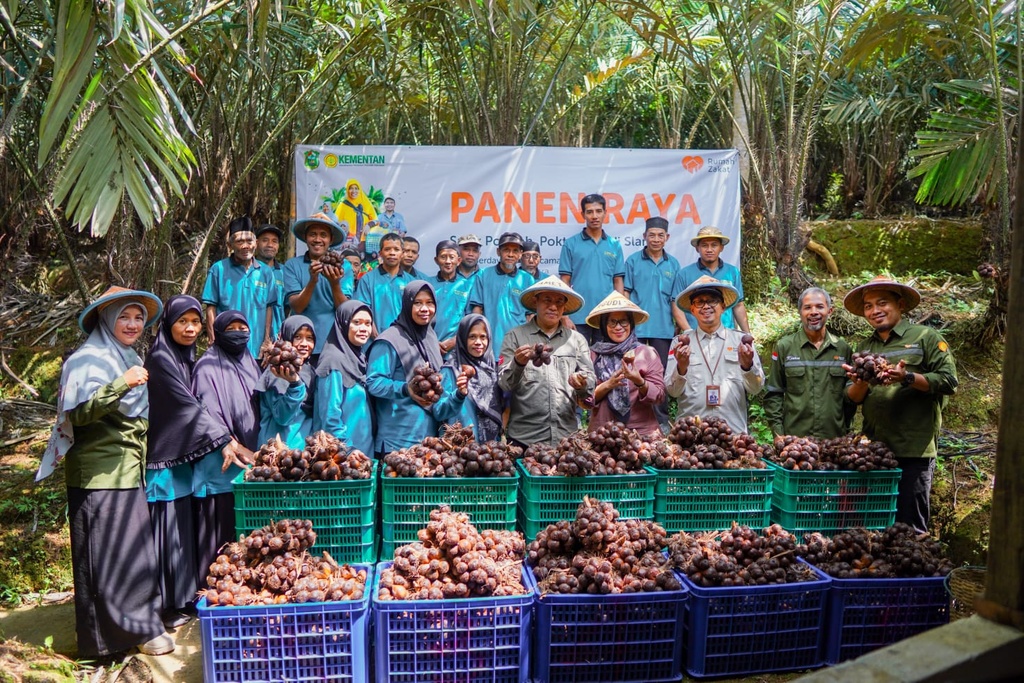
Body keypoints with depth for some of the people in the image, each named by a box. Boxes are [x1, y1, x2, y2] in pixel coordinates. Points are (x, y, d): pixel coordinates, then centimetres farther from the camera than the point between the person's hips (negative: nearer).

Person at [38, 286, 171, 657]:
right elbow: (79, 412, -22)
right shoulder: (89, 359, -9)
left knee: (133, 550, 11)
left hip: (128, 471, 9)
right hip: (99, 474, -8)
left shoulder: (130, 359, 18)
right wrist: (121, 384, -30)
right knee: (111, 552, -4)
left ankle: (138, 624, 20)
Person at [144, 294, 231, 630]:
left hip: (182, 454, 8)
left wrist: (225, 438, 9)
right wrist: (223, 439, -23)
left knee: (183, 525, 13)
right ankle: (166, 605, 8)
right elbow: (187, 405, -20)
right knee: (166, 527, -2)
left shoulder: (188, 358, 11)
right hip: (163, 456, -8)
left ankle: (184, 597, 23)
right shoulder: (160, 359, -14)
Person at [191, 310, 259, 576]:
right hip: (223, 464, -6)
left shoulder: (250, 364, 18)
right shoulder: (208, 367, -3)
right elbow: (209, 414, -12)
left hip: (251, 460, 6)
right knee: (221, 530, -5)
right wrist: (229, 445, -20)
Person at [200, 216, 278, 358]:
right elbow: (211, 308, 0)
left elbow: (269, 307, 10)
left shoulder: (266, 272, 7)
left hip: (256, 349, 3)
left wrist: (267, 341, 5)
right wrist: (213, 343, -5)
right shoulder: (218, 269, 0)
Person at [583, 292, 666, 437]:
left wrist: (639, 382, -16)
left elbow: (659, 396, 1)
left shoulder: (647, 353, 4)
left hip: (643, 429, 0)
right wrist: (608, 385, -10)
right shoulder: (593, 355, 5)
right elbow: (585, 400, 5)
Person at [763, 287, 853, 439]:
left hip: (834, 439, 2)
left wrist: (844, 428, 7)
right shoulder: (784, 347, -1)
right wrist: (778, 434, -6)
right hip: (793, 439, -2)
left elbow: (850, 395, 12)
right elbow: (773, 394, 0)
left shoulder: (843, 348, 5)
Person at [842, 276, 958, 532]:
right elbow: (853, 398, 12)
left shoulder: (926, 338, 3)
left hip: (913, 451, -5)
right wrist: (860, 383, -10)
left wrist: (908, 378, -20)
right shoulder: (864, 347, 16)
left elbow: (949, 381, -6)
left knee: (909, 527, 0)